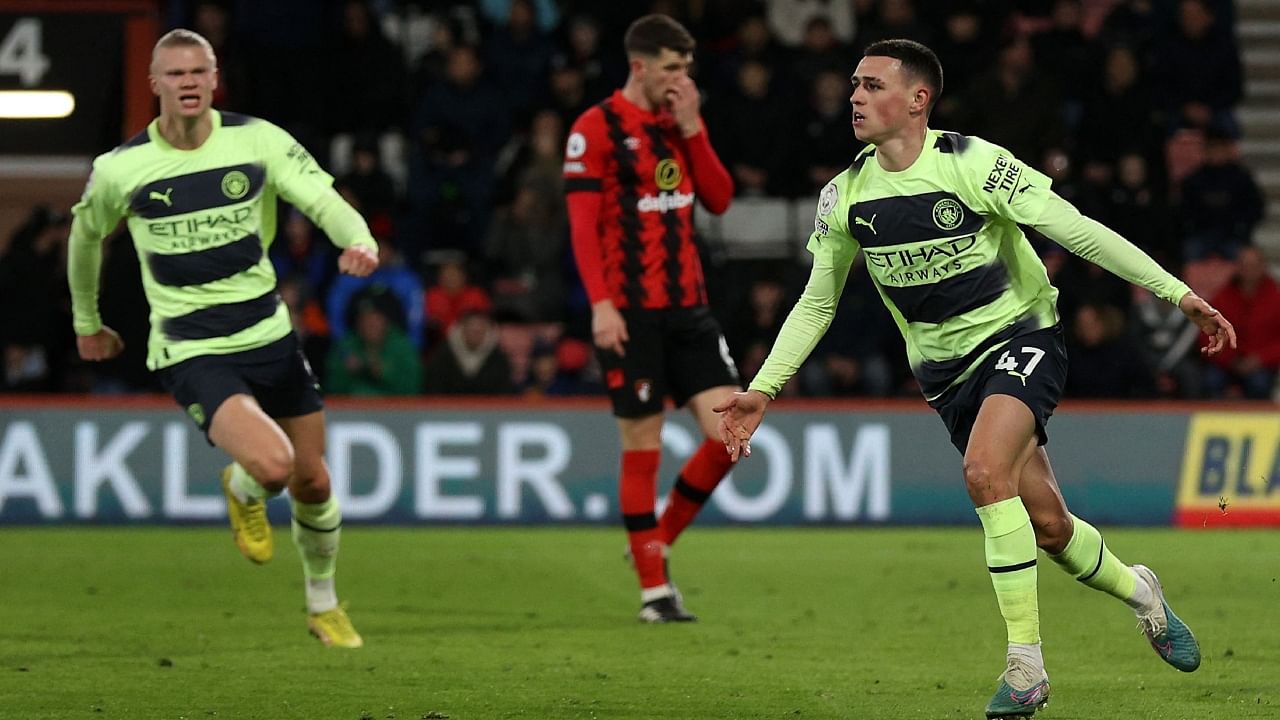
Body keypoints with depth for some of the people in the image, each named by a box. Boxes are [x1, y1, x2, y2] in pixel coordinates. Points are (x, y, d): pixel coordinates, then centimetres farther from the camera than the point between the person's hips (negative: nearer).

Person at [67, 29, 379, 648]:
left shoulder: (257, 140, -5)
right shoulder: (119, 169, -7)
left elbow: (322, 199, -11)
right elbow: (86, 235, 12)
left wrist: (359, 240, -34)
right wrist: (86, 322, 24)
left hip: (269, 336, 3)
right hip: (192, 355, -3)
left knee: (312, 483, 10)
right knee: (272, 464, -25)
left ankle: (323, 607, 36)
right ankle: (243, 490, 14)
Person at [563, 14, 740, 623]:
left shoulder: (682, 122, 13)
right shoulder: (597, 128, -7)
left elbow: (719, 200, 8)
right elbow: (582, 224, -11)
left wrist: (692, 130, -3)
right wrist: (600, 303, -19)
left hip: (687, 305, 6)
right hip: (631, 312, -6)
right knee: (642, 446, -2)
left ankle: (658, 542, 16)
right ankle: (653, 587, 6)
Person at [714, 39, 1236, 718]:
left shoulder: (972, 164, -18)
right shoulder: (845, 196, -3)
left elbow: (1078, 231, -15)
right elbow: (816, 302, 10)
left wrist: (1180, 293, -16)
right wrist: (761, 389, 4)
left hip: (1022, 334, -5)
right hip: (946, 369, 5)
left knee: (985, 471, -29)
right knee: (1047, 525, 2)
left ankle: (1025, 663, -21)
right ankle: (1138, 591, 34)